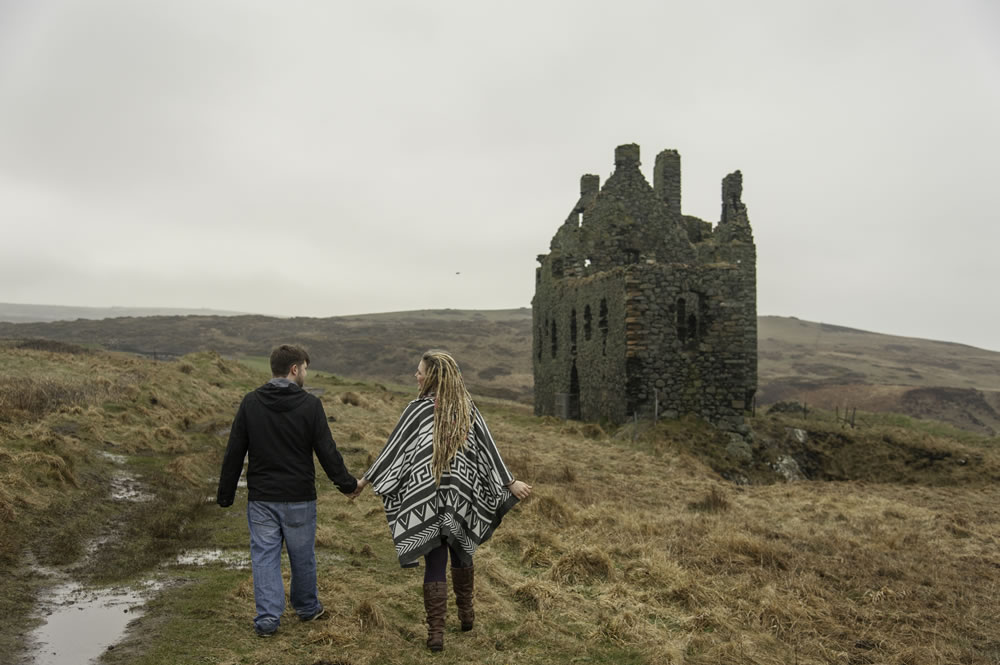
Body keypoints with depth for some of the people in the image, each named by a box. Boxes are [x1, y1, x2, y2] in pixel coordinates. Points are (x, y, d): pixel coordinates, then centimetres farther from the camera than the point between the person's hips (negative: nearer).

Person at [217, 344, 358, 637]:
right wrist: (347, 483, 3)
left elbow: (234, 453, 0)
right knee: (302, 555, 14)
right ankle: (307, 607, 32)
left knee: (264, 555, 9)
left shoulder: (250, 402, -2)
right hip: (299, 497, -1)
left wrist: (225, 495, 9)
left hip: (261, 498, 2)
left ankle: (267, 617, 8)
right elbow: (327, 451, -9)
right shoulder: (310, 404, -11)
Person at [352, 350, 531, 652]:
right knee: (462, 552, 23)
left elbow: (393, 447, -5)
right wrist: (509, 483, 5)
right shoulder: (467, 409, 0)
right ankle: (466, 613, 36)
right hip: (461, 496, 3)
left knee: (435, 563, 6)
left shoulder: (418, 408, -8)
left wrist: (366, 479, 5)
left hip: (427, 499, -3)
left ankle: (435, 632, 7)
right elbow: (488, 449, 0)